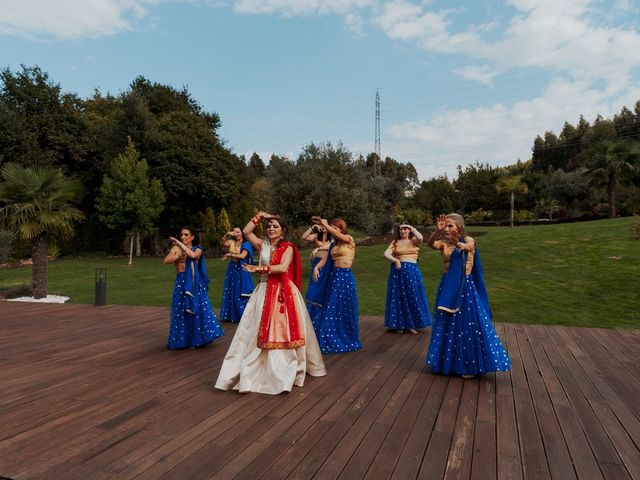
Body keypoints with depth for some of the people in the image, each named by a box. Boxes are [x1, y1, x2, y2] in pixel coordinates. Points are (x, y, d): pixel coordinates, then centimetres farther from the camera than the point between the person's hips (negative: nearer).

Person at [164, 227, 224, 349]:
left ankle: (197, 339, 14)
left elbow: (193, 255, -17)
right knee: (182, 312, 2)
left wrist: (180, 244, -14)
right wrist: (179, 255, -18)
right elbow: (166, 261, -11)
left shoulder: (197, 249, 7)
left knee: (199, 309, 1)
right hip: (182, 283, -1)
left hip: (195, 284, 1)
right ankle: (185, 340, 14)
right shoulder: (176, 249, 4)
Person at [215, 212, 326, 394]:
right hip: (264, 292, 4)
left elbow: (282, 267, -19)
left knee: (283, 331, 0)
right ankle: (252, 371, 14)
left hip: (283, 293, -4)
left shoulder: (288, 248, -4)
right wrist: (259, 217, 1)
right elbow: (246, 232, 1)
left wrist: (259, 268, -22)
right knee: (258, 332, 4)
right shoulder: (263, 245, 9)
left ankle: (284, 371, 10)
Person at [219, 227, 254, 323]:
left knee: (241, 293, -1)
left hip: (242, 270, -5)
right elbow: (223, 243, -8)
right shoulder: (232, 242, 6)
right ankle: (232, 315, 19)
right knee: (232, 292, 9)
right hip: (232, 269, 5)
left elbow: (242, 256, -18)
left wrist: (230, 255, -13)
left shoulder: (246, 244, -7)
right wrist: (227, 234, -18)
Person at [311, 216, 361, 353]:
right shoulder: (333, 243, 12)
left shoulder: (349, 240, -5)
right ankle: (332, 340, 18)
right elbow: (326, 259, 3)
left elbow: (334, 233, -23)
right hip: (334, 276, 6)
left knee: (345, 310, 3)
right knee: (331, 309, 6)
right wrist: (316, 267, -13)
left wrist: (323, 223, -18)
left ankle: (347, 340, 20)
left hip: (346, 277, -6)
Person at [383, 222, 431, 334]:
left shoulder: (414, 240, 7)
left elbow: (420, 238, -16)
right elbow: (386, 254, -4)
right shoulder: (395, 242, 8)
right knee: (399, 297, 4)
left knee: (412, 296, 2)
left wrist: (411, 228, -6)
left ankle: (412, 325, 12)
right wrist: (395, 261, -19)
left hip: (412, 270, 0)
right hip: (398, 270, 0)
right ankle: (400, 324, 13)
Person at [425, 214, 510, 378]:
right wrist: (437, 231, -40)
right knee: (447, 325, 13)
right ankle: (448, 361, 30)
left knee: (468, 324, -1)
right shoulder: (443, 242, 1)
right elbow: (430, 244, -21)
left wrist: (458, 243, -55)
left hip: (465, 287, -4)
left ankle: (469, 365, 14)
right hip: (448, 287, 4)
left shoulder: (468, 240, -7)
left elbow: (468, 247, -32)